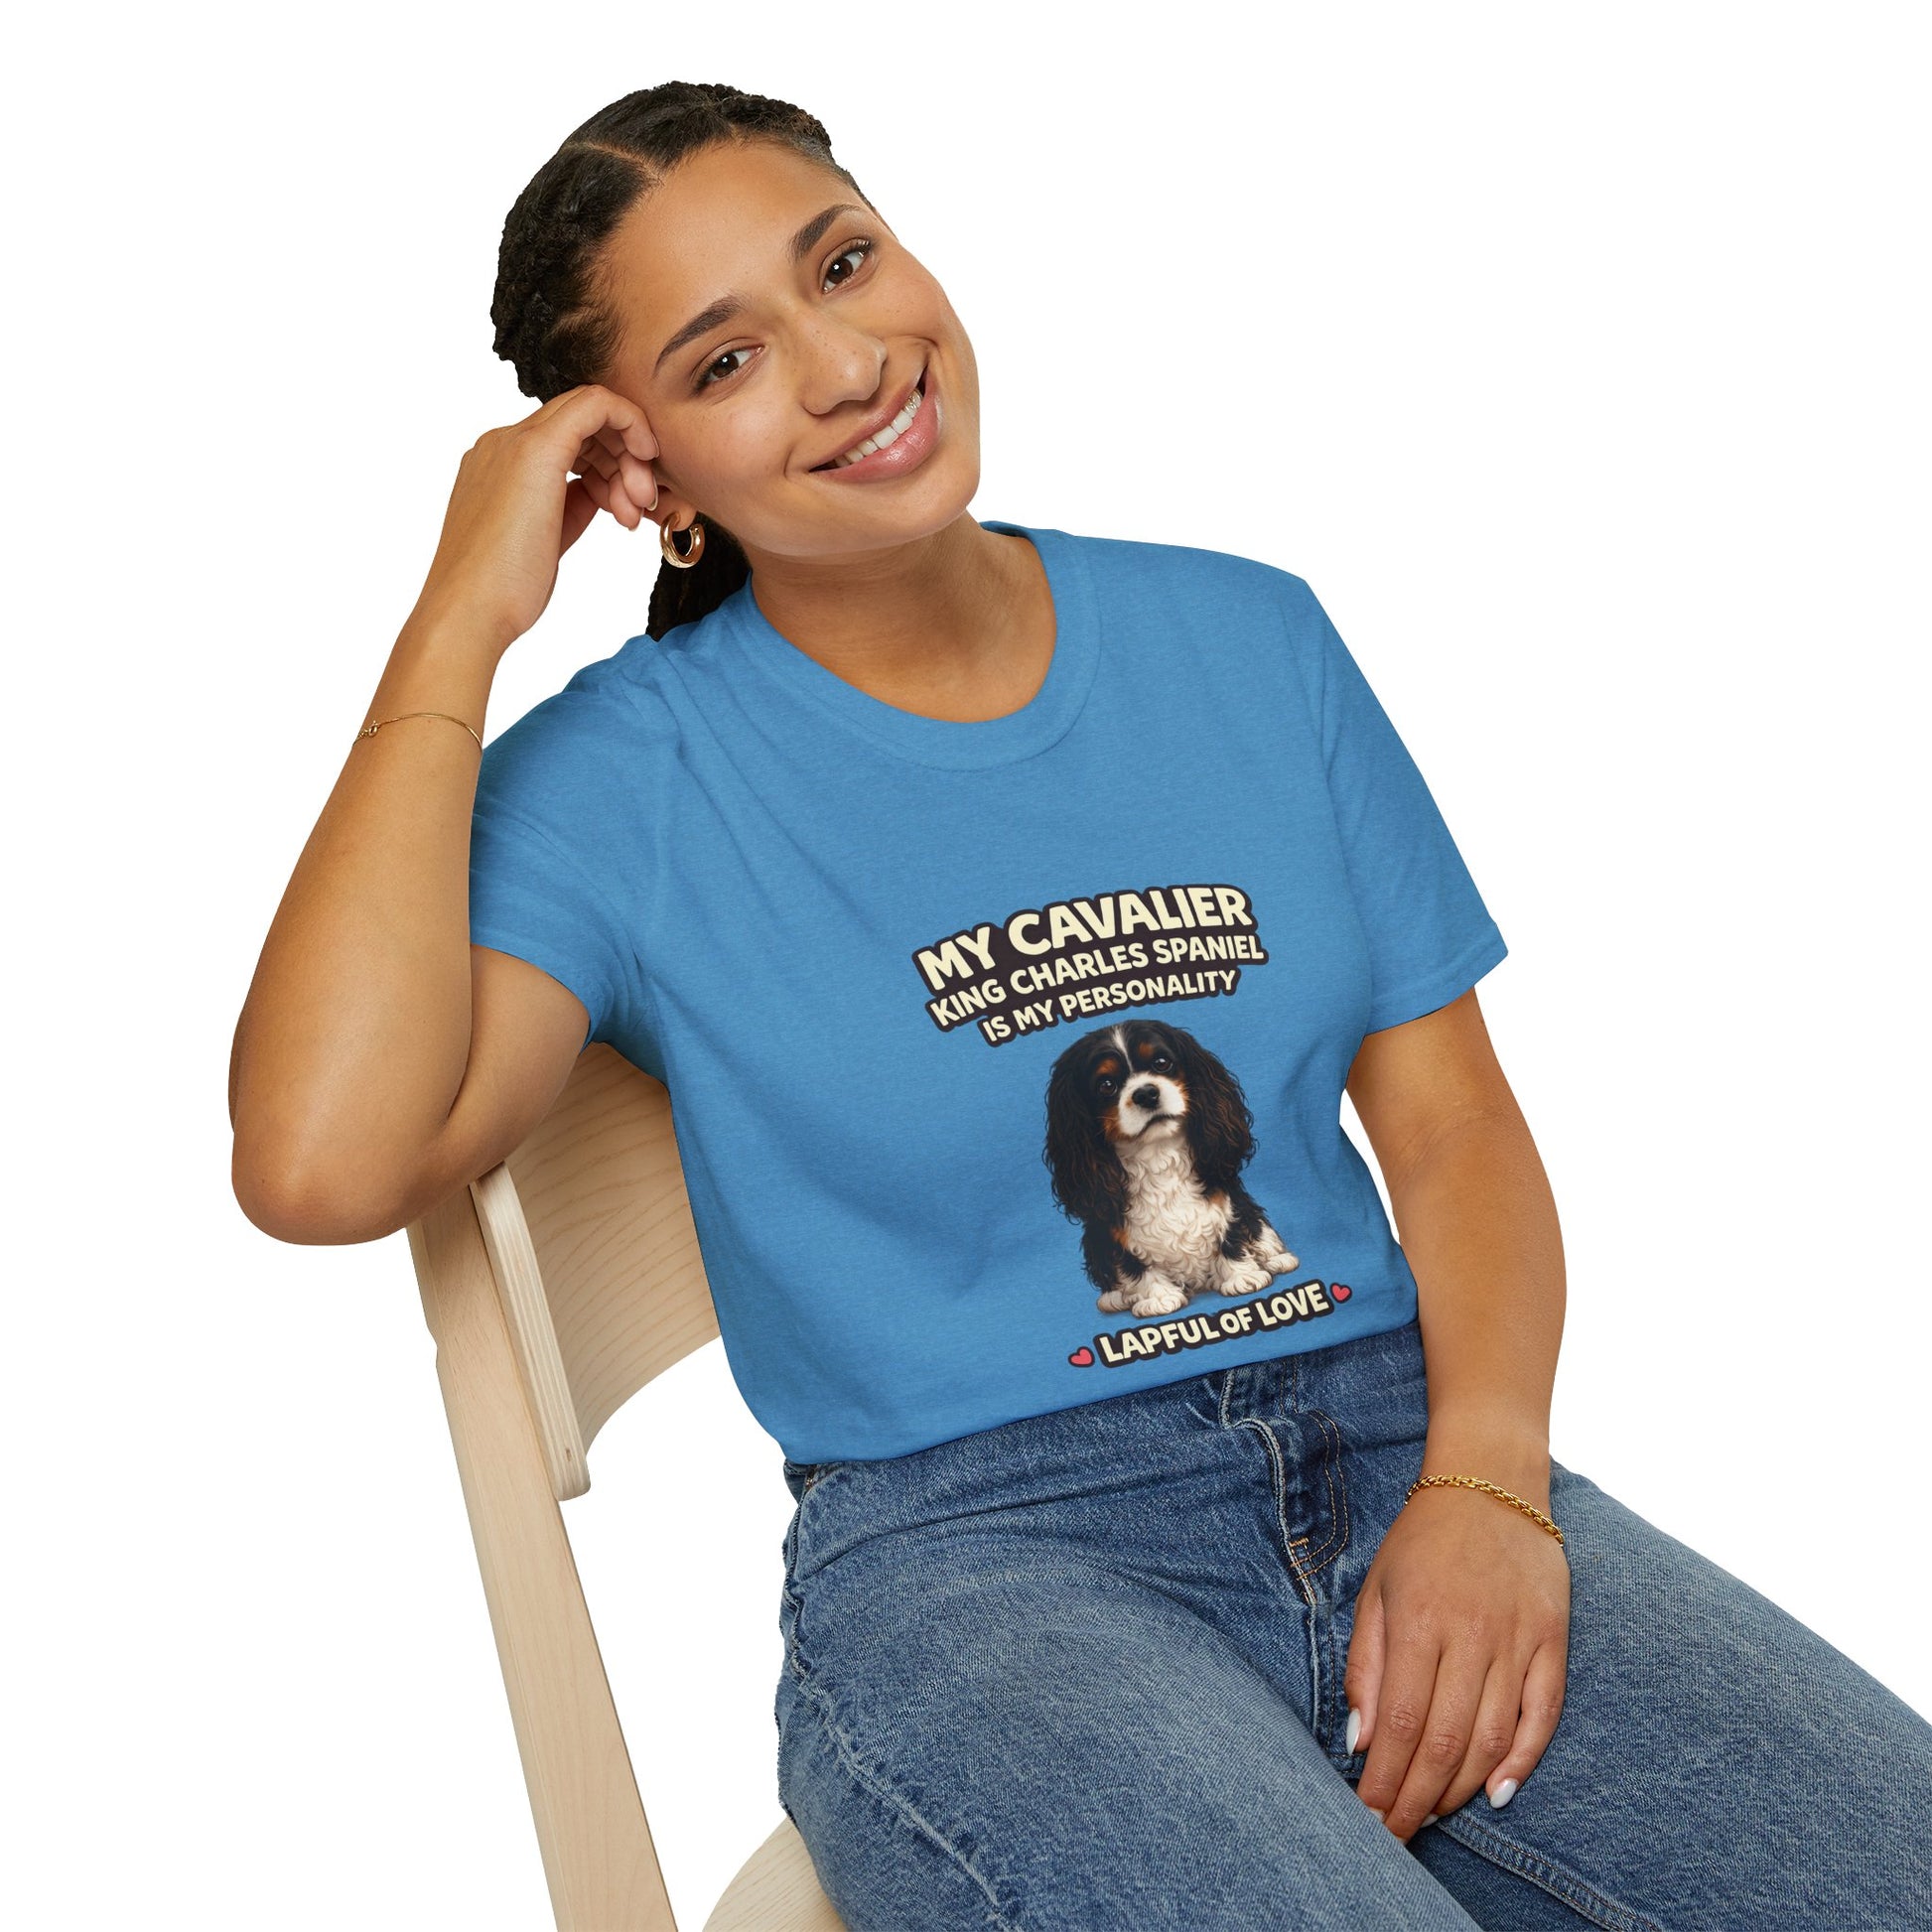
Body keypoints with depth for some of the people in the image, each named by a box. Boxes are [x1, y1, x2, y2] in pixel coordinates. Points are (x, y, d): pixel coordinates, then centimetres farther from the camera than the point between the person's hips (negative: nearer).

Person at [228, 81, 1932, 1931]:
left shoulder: (1244, 636, 11)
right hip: (967, 1552, -3)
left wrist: (1485, 1482, -9)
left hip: (1396, 1449, 4)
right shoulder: (625, 779, -1)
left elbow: (1451, 1116, 10)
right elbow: (322, 1163, -18)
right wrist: (460, 621, -10)